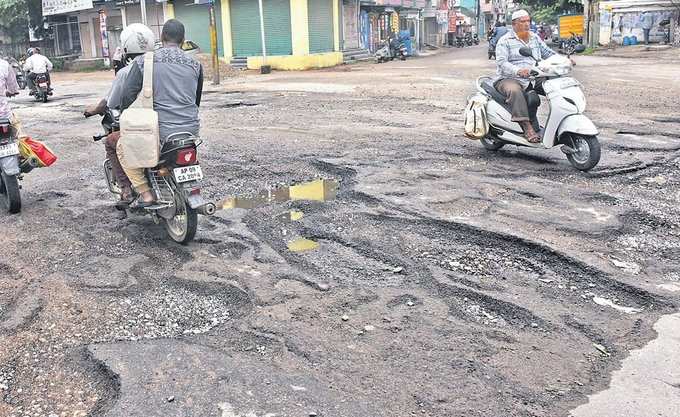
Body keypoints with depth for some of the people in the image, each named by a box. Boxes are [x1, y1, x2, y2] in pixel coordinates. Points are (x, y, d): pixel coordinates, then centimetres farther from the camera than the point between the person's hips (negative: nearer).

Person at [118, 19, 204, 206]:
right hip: (192, 130, 4)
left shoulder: (144, 62, -1)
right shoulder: (195, 64, 10)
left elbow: (127, 96, -3)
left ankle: (145, 193, 6)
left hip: (160, 131, -4)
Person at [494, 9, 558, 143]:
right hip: (509, 79, -6)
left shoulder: (535, 38, 21)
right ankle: (527, 128, -44)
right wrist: (518, 71, -32)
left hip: (533, 80, 6)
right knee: (515, 90, -40)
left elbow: (548, 53, 24)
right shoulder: (505, 41, 1)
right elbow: (501, 62, -13)